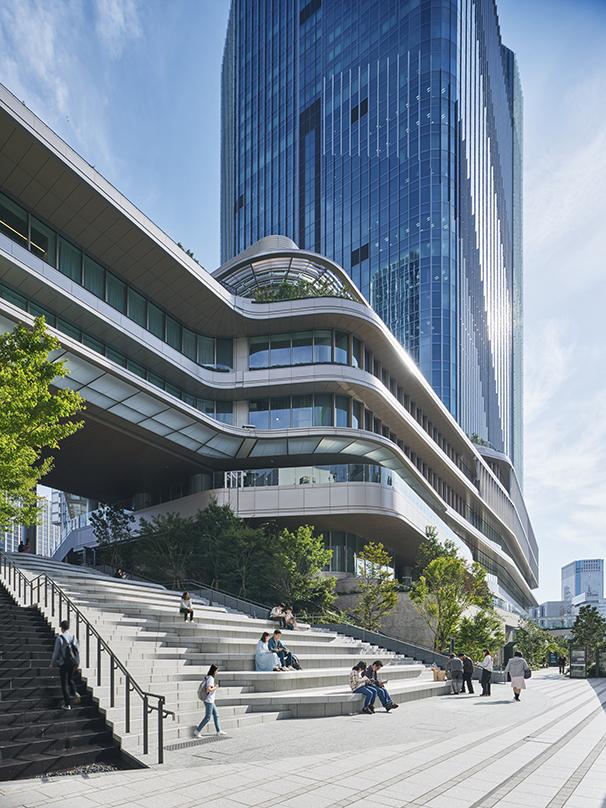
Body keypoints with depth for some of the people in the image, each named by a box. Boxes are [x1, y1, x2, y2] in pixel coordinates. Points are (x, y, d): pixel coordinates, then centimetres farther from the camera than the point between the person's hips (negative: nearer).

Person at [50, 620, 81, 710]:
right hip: (73, 663, 4)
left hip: (63, 663, -4)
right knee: (70, 679, 26)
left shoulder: (60, 638, -12)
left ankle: (67, 704, 7)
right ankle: (74, 693, 3)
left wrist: (52, 663, 6)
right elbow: (78, 651, 7)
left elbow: (56, 652, -9)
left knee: (64, 683, 6)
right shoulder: (74, 637, 2)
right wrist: (77, 663, 18)